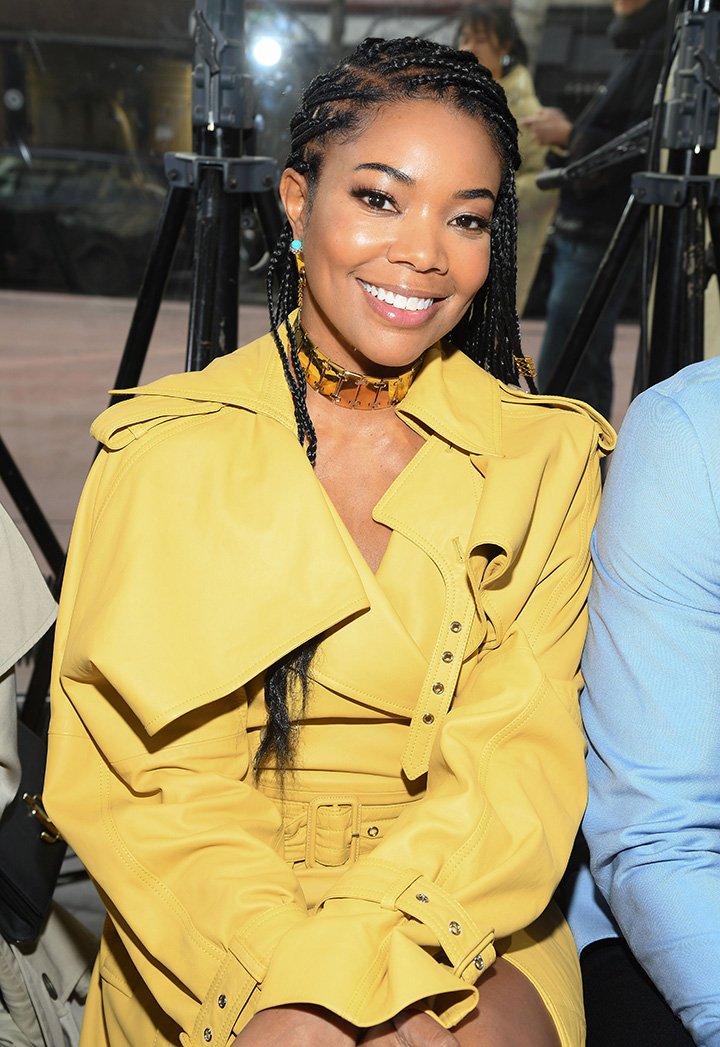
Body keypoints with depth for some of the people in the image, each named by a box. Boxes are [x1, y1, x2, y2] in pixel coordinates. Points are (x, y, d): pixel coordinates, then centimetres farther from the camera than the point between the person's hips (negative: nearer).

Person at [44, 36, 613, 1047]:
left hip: (462, 939, 2)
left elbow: (522, 753, -7)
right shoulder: (163, 447, -1)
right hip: (205, 943, -1)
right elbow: (119, 773, -6)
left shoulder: (549, 458, 1)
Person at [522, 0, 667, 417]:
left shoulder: (660, 52, -15)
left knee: (558, 375, -9)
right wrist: (566, 134, 8)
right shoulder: (640, 47, 17)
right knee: (587, 366, 15)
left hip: (603, 238, -10)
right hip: (588, 233, 10)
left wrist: (570, 135, -13)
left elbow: (641, 153, -23)